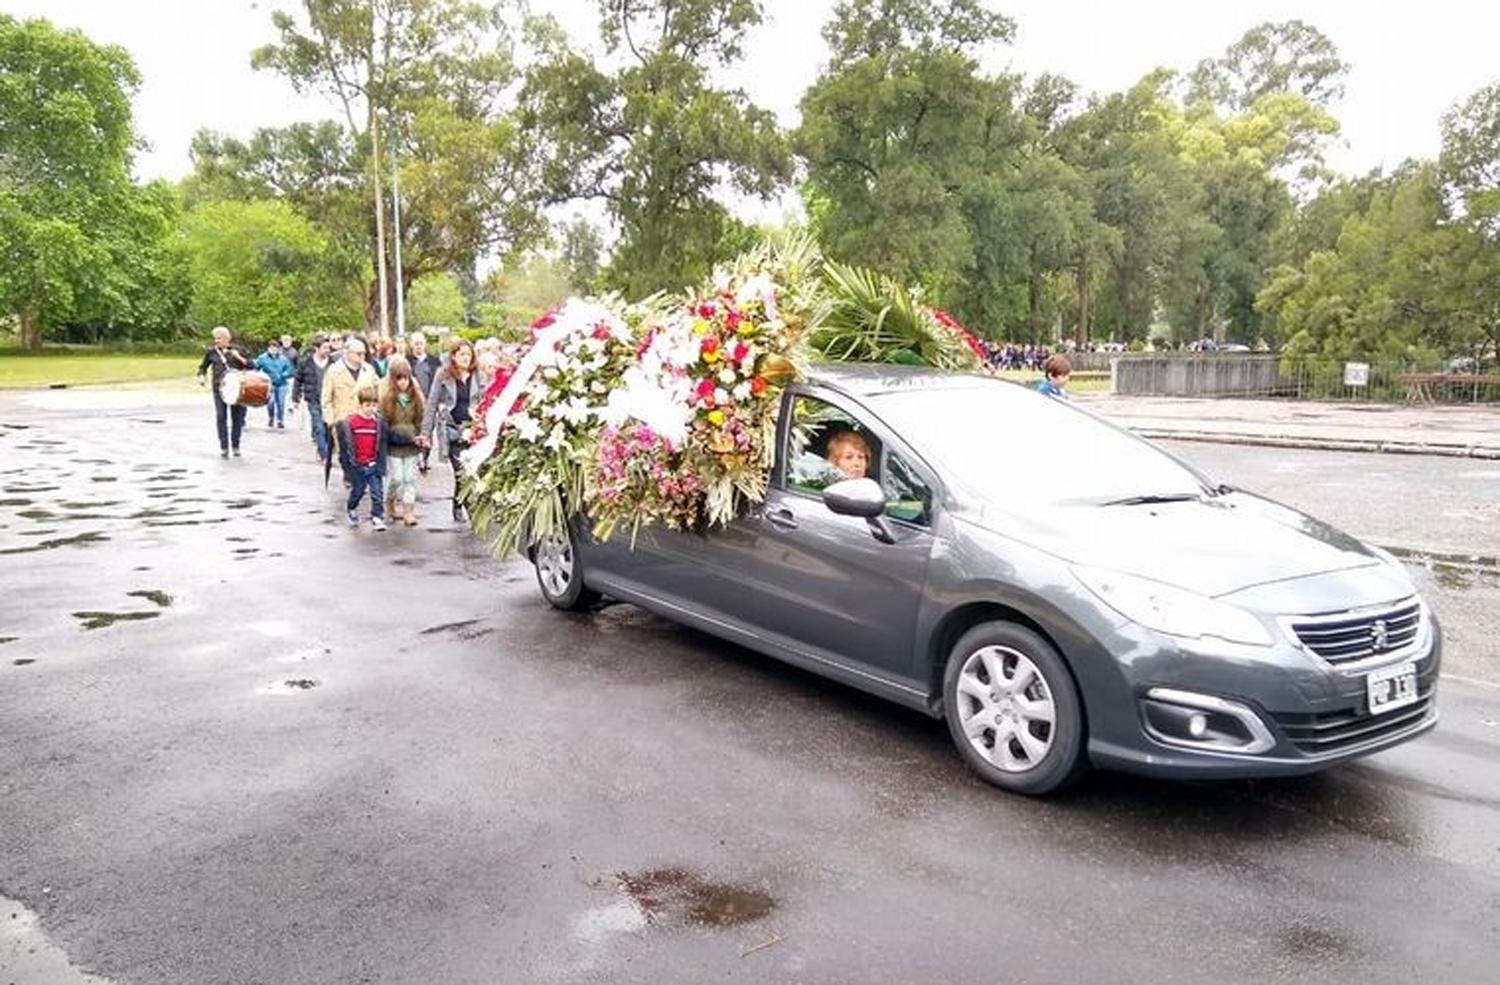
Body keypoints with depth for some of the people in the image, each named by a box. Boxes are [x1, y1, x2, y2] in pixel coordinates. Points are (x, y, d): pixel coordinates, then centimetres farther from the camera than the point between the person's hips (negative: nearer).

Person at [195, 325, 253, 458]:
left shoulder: (238, 350, 5)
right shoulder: (211, 351, 8)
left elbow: (250, 365, 5)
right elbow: (203, 366, 17)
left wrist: (240, 358, -11)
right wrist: (201, 376, -1)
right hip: (219, 388, 0)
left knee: (237, 417, 3)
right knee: (221, 416, -5)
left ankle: (235, 446, 17)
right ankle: (224, 447, 1)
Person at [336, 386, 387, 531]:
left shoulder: (379, 423, -1)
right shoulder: (349, 422, -7)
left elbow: (382, 446, 4)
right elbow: (344, 446, -2)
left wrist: (380, 466, 0)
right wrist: (348, 465, -3)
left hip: (373, 464, 1)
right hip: (356, 465, -1)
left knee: (377, 492, -6)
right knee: (357, 491, 14)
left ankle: (377, 518, -3)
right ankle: (352, 511, 38)